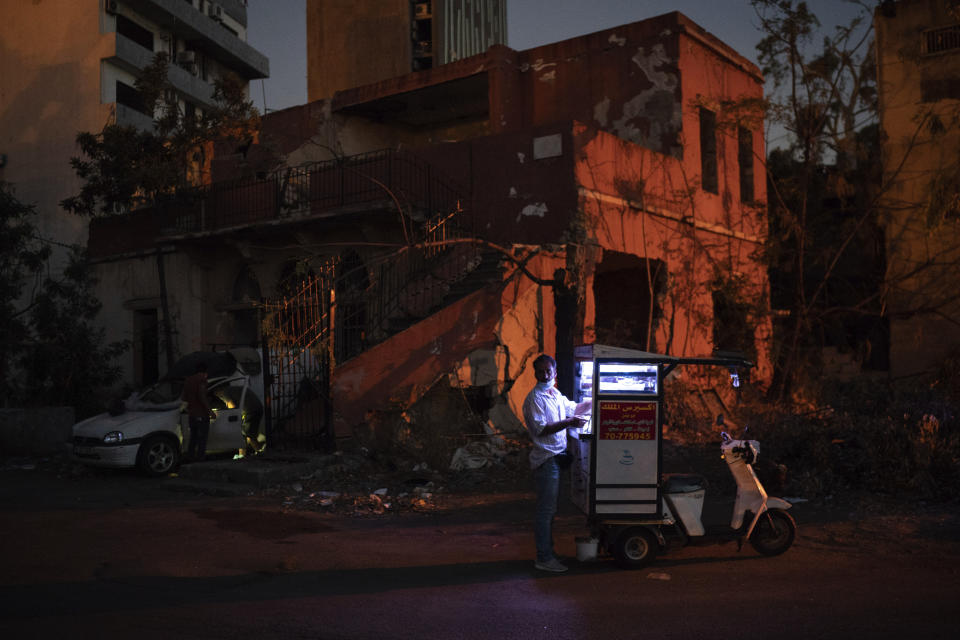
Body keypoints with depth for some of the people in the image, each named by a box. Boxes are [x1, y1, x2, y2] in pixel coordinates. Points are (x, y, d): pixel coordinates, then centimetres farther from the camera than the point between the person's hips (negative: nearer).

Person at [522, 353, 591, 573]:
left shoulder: (556, 395, 15)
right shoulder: (534, 398, -13)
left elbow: (573, 408, 32)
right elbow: (540, 429, -21)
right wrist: (568, 423, -23)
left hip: (556, 457, 9)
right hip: (546, 459, -9)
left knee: (550, 508, 15)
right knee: (546, 510, -6)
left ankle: (547, 552, 24)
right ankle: (544, 559, -1)